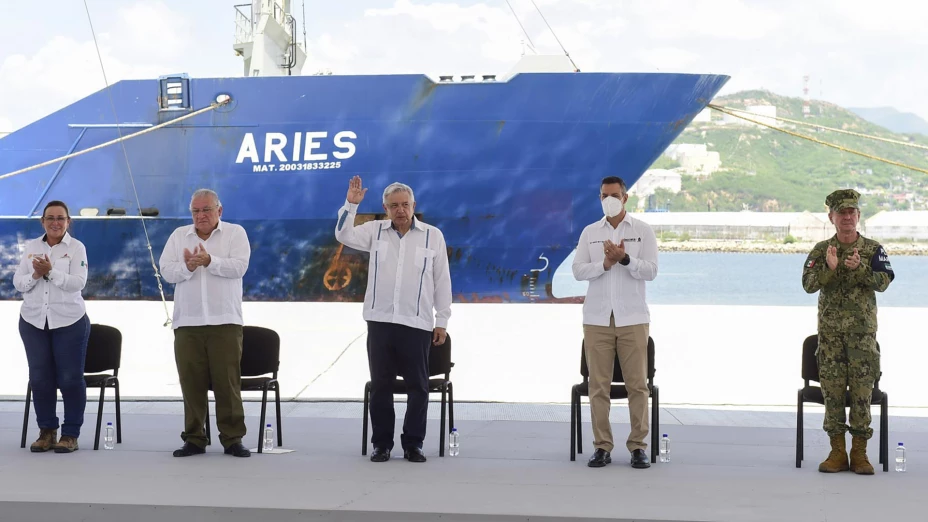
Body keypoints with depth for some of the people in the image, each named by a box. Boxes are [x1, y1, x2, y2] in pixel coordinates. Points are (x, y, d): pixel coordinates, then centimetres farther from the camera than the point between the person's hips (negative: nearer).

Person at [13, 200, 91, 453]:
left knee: (70, 378, -1)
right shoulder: (32, 247, 9)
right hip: (34, 321, 4)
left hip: (69, 322, -3)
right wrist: (35, 275, -15)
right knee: (39, 378, 4)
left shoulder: (76, 248, -2)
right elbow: (18, 283, 5)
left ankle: (71, 434, 6)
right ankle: (47, 431, 14)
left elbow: (78, 282, -13)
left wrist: (51, 271, -23)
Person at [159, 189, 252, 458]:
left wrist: (209, 261, -21)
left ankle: (233, 438, 2)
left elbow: (239, 266, -9)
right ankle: (194, 439, 11)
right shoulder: (179, 236, 14)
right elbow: (166, 271, 4)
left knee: (227, 380, -4)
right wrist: (187, 267, -15)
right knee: (191, 382, 3)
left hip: (224, 321, -3)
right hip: (187, 322, 3)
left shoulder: (235, 233, 5)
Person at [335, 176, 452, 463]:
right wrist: (351, 204, -14)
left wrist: (442, 321, 2)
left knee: (417, 386, 1)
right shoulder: (376, 231, 9)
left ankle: (413, 444, 10)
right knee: (380, 385, 6)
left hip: (417, 324, -1)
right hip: (380, 321, 1)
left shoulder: (433, 236, 4)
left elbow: (442, 281, 5)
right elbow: (344, 236, -3)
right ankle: (381, 443, 14)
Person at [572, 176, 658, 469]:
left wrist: (624, 258, -18)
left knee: (637, 384, -2)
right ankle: (602, 447, 4)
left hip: (632, 318, -1)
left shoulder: (643, 231, 5)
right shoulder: (589, 233, 10)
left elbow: (651, 271, -4)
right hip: (597, 319, 2)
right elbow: (578, 271, 1)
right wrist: (605, 263, -14)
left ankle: (638, 447, 3)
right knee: (598, 385, 0)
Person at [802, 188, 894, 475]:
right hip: (829, 330, 1)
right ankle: (837, 452, 7)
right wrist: (829, 269, -23)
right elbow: (809, 284, -5)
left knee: (862, 390, -3)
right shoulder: (820, 251, 6)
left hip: (862, 329, -1)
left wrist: (860, 267, -24)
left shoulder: (873, 250, 5)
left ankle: (859, 453, 4)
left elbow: (883, 282, -8)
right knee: (832, 390, 0)